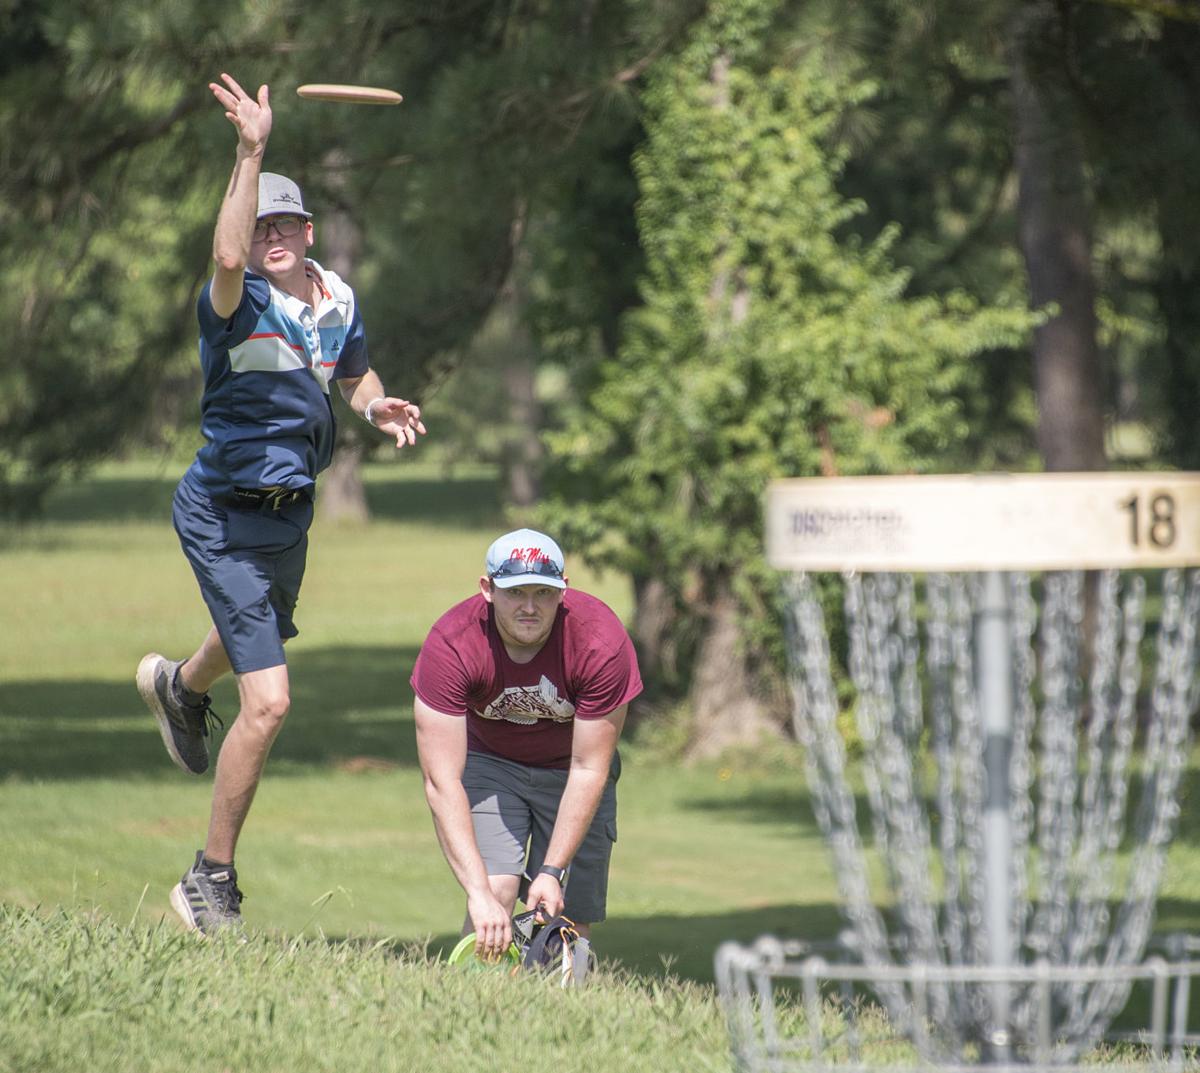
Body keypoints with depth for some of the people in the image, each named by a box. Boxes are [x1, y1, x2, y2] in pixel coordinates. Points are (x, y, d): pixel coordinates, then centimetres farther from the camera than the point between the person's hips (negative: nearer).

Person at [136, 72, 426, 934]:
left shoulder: (340, 301, 2)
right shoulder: (238, 305, -20)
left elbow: (355, 375, 20)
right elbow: (228, 259, -45)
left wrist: (377, 405, -3)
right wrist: (252, 152, -48)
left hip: (291, 508, 7)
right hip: (225, 516, -7)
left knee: (262, 632, 35)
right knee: (268, 701, -15)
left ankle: (180, 686, 72)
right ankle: (211, 884, -3)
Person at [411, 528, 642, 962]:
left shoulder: (601, 641, -29)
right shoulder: (450, 645, -29)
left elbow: (588, 770, -20)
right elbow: (441, 781, -31)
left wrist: (552, 871, -25)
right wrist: (479, 893, -40)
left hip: (569, 767, 1)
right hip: (488, 761, -1)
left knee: (568, 919, -9)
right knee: (496, 891, -22)